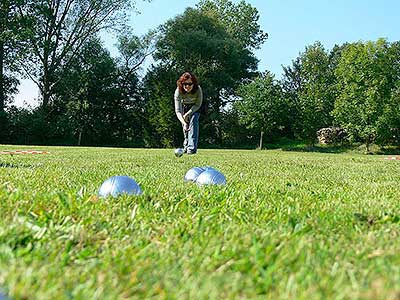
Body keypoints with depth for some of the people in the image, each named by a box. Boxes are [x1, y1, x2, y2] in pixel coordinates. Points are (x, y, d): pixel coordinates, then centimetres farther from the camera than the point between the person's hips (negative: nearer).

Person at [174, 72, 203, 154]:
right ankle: (186, 145, 18)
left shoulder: (198, 90, -34)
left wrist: (187, 114, -25)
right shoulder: (178, 92, -34)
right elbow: (178, 111, -37)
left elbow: (198, 105, -18)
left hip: (195, 107, -2)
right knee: (185, 125, -3)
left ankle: (192, 147, -26)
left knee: (193, 121, -21)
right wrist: (183, 122, -52)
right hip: (184, 107, 2)